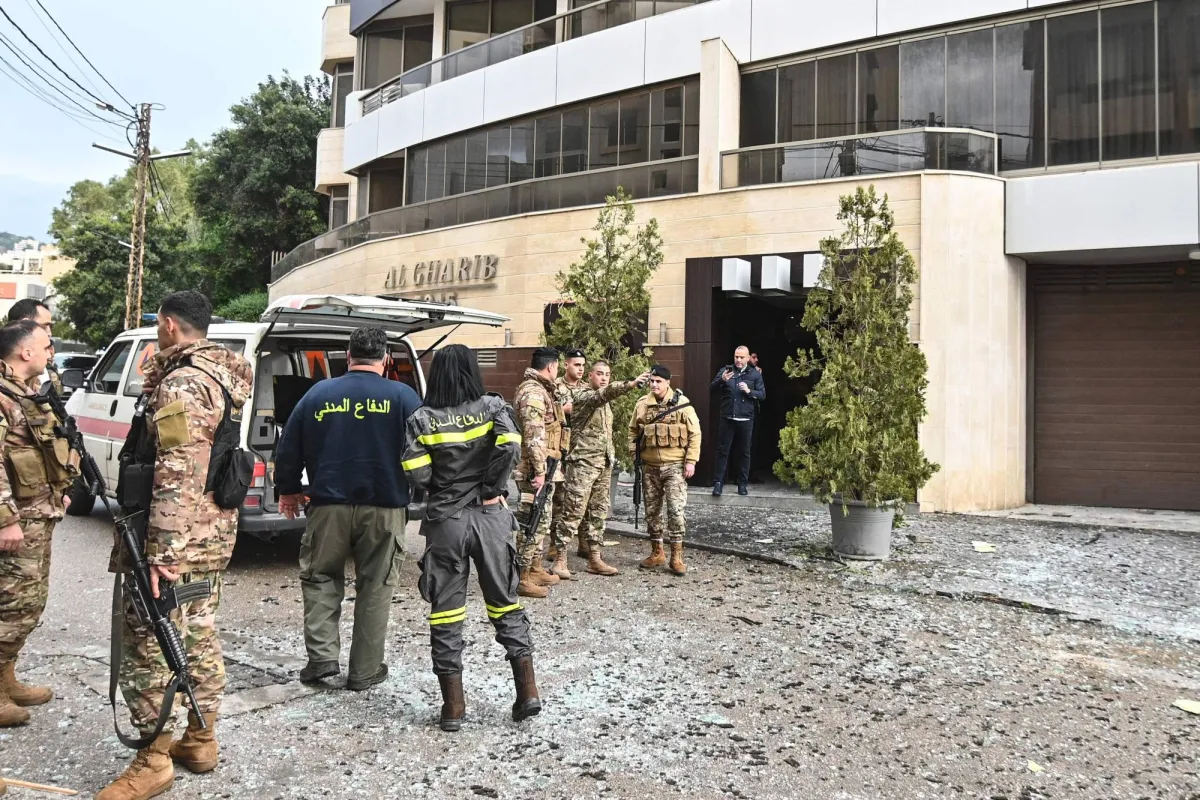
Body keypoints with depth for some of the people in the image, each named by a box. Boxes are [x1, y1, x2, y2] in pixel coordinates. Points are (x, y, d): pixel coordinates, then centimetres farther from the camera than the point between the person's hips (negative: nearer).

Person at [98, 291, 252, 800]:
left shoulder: (180, 384, -18)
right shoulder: (225, 374, 11)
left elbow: (176, 474, -27)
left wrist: (160, 551, -28)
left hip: (179, 538, -10)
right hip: (215, 531, 10)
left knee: (147, 645, 0)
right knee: (199, 634, 17)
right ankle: (201, 740, 29)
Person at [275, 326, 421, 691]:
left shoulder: (319, 393, 4)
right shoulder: (402, 396, -2)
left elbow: (289, 448, 10)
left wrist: (289, 490, 23)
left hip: (329, 504, 1)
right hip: (384, 508, -1)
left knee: (320, 577, 18)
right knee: (375, 587, 8)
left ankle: (322, 655, 9)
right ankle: (364, 670, 13)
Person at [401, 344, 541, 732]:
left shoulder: (422, 419, -2)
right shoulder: (493, 406, -1)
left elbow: (416, 473, -11)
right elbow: (510, 447, -18)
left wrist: (441, 486, 9)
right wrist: (491, 490, -7)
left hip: (445, 519, -1)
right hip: (491, 515, 1)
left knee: (446, 611, 7)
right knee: (504, 602, 14)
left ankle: (453, 706, 11)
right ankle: (528, 692, 11)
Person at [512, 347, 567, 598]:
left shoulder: (540, 390, 17)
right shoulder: (532, 392, -17)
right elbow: (534, 436, -24)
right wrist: (539, 471, -25)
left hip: (545, 468, 11)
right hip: (535, 469, -11)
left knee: (541, 521, 19)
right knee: (530, 522, -7)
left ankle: (535, 569, 29)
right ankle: (521, 578, -3)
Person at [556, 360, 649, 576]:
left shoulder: (605, 403, 18)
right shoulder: (582, 396, -10)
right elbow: (604, 393, -31)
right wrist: (630, 384, -46)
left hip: (604, 464, 8)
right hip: (583, 463, -8)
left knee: (597, 513, 8)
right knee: (573, 513, -8)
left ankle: (595, 558, 12)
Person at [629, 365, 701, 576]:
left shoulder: (681, 403, -6)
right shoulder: (642, 404, 4)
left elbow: (694, 433, -4)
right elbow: (633, 431, 14)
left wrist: (691, 461, -8)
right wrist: (634, 455, 6)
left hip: (674, 466, -4)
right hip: (650, 467, 4)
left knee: (675, 510, -9)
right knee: (652, 511, 10)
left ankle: (676, 557, -1)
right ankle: (657, 552, 23)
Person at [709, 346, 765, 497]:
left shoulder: (755, 374, 5)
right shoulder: (725, 370, 4)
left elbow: (763, 395, 1)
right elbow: (713, 387, -5)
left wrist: (749, 391, -16)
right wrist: (722, 380, -25)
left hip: (746, 419, 0)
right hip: (727, 418, 0)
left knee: (744, 451, 8)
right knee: (722, 450, 0)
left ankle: (743, 483, 16)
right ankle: (718, 482, 3)